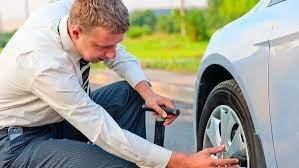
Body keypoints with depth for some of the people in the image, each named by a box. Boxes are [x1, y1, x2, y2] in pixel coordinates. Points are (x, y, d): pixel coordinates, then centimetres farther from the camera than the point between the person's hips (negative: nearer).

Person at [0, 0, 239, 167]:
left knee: (131, 94, 2)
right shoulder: (45, 65, -36)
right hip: (19, 144, -9)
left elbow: (117, 54, 5)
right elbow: (104, 133, -34)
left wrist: (146, 91, -14)